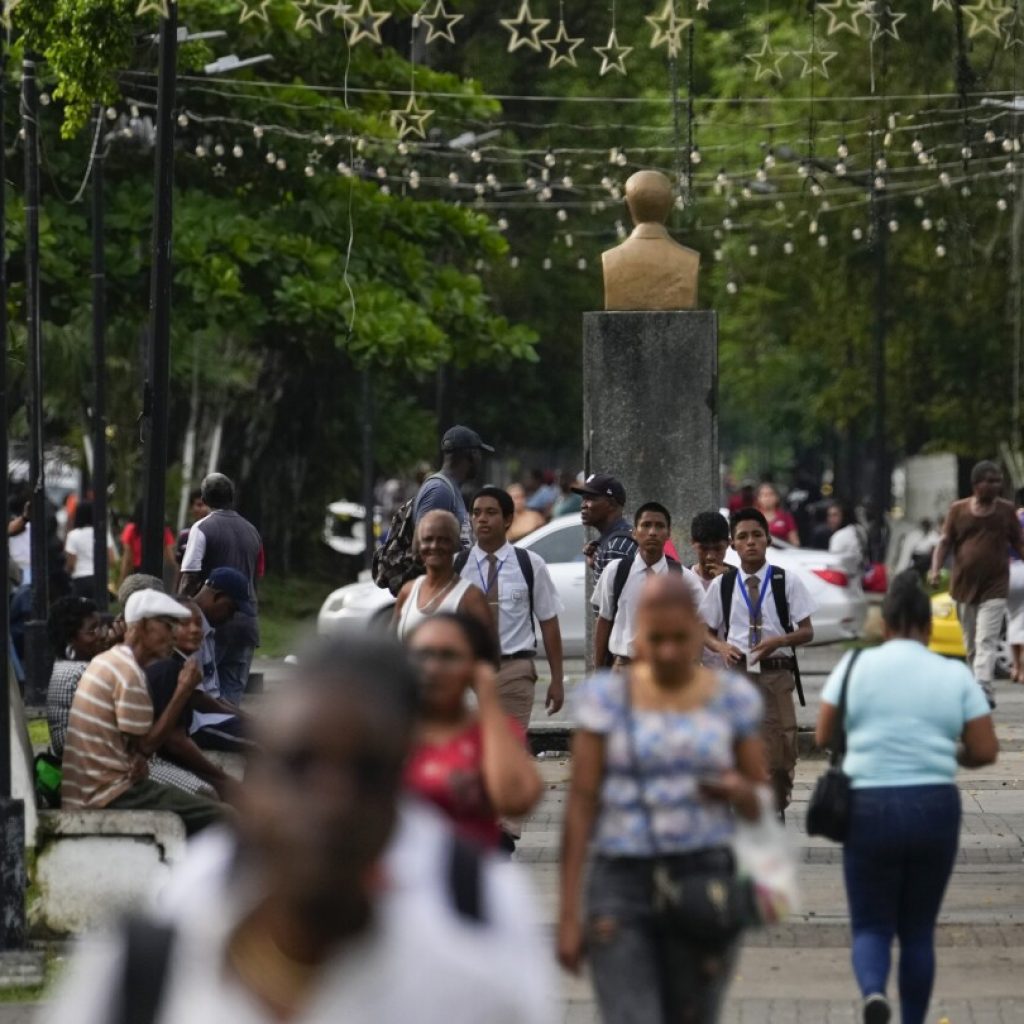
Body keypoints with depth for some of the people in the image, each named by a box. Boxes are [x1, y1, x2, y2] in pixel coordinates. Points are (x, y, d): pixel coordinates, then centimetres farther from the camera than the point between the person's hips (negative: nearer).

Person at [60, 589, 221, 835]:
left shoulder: (106, 661, 14)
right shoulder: (128, 672, -15)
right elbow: (146, 743, -13)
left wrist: (138, 759, -3)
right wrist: (183, 692, -10)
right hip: (110, 794, -10)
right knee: (217, 818, -14)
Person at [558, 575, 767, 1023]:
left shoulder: (733, 697, 6)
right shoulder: (607, 696, 2)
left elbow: (761, 807, 12)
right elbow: (581, 802, 1)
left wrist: (739, 791, -13)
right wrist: (569, 910, -3)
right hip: (621, 880, -2)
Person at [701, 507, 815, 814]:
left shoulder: (787, 581, 1)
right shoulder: (722, 585, 6)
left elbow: (806, 632, 1)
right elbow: (705, 632, 13)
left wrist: (777, 641, -18)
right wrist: (722, 646, -10)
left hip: (776, 672, -1)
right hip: (737, 672, 1)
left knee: (780, 747, -2)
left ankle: (776, 811, 15)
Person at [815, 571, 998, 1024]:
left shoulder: (856, 666, -1)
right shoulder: (955, 676, 1)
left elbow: (823, 736, 2)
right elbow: (985, 751, -2)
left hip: (869, 808, -1)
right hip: (936, 807, 1)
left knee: (871, 924, 8)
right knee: (918, 928, 15)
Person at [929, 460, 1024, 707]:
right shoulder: (958, 510, 3)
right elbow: (945, 542, 2)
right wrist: (936, 569, -14)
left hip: (994, 587, -2)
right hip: (964, 585, 2)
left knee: (987, 641, -15)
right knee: (971, 644, 10)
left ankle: (983, 689, -25)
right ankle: (981, 690, 21)